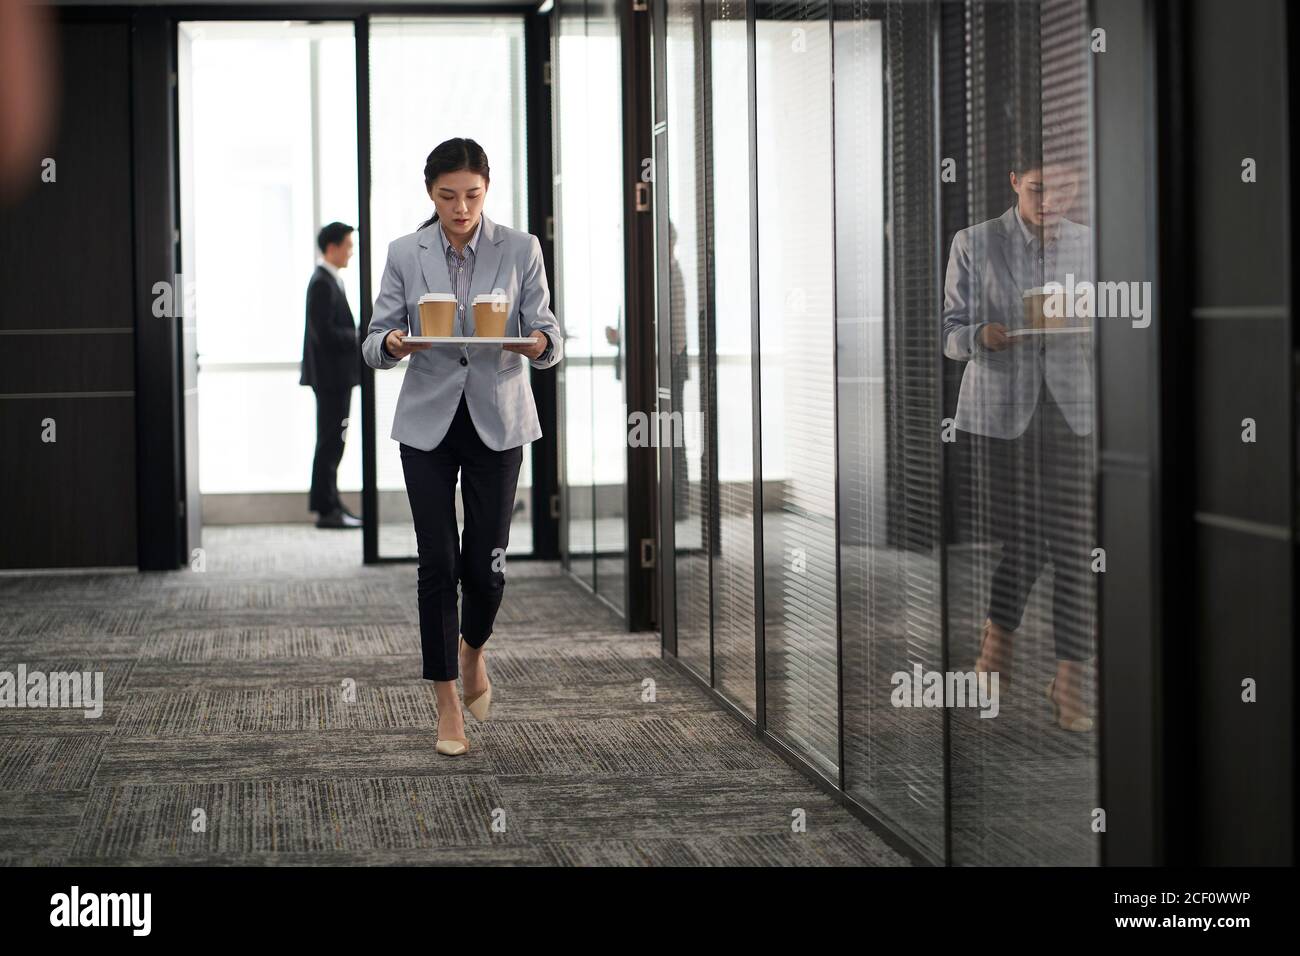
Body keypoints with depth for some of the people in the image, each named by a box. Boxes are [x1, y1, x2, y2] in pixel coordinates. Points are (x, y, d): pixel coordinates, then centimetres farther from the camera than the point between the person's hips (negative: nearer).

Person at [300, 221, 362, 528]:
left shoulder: (329, 281, 16)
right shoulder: (322, 283, -16)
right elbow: (324, 333, -23)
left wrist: (358, 336, 7)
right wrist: (361, 338, -17)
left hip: (335, 376, 10)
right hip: (331, 374, -10)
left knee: (331, 442, 15)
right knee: (330, 442, -7)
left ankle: (327, 503, 22)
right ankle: (326, 510, -4)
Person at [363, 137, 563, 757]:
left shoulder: (520, 249, -2)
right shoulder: (405, 254, 1)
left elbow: (549, 336, -5)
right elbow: (373, 343, -1)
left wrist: (539, 345, -29)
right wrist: (393, 344, -24)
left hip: (497, 421, 0)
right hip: (428, 421, 0)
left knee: (485, 565, 0)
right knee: (438, 562, -3)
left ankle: (473, 653, 34)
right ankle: (448, 707, 7)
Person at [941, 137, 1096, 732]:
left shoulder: (1088, 246, 8)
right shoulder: (974, 245, 1)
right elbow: (950, 334, 1)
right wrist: (980, 336, -21)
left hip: (1071, 409, 2)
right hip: (1001, 410, -2)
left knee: (1074, 545, -4)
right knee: (1024, 538, 1)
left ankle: (1070, 682, 3)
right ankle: (996, 644, 29)